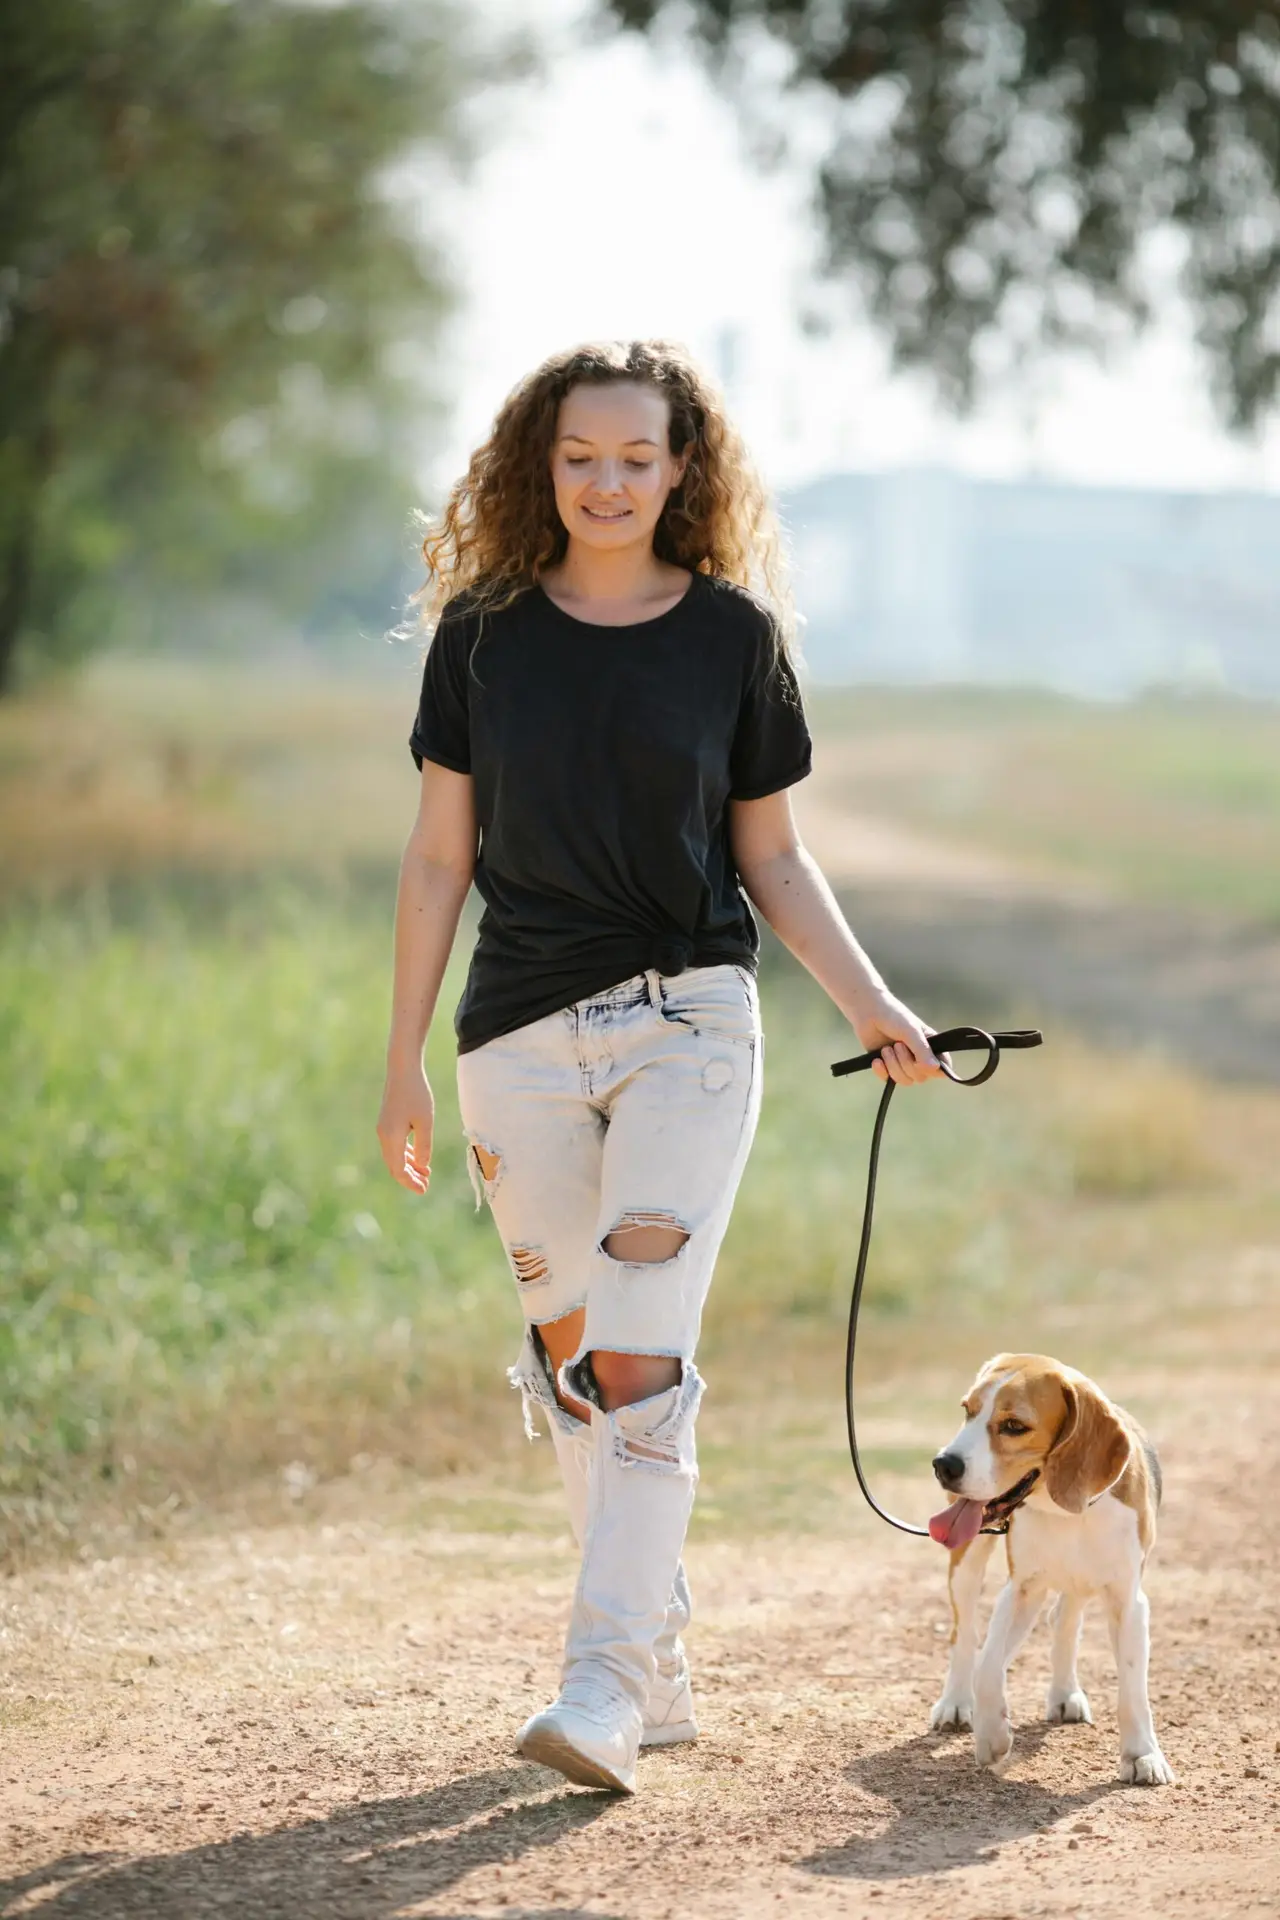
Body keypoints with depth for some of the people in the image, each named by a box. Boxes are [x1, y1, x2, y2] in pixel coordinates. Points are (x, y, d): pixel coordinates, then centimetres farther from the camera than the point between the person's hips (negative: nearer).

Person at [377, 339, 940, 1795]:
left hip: (688, 1021, -2)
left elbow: (772, 861, 8)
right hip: (519, 1037, 2)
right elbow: (441, 856, 7)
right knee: (564, 1357, 8)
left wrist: (869, 1004, -5)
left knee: (638, 1358, -14)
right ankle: (661, 1669, 21)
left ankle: (608, 1682, -16)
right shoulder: (486, 627, 4)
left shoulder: (734, 632, 2)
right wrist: (402, 1061, 6)